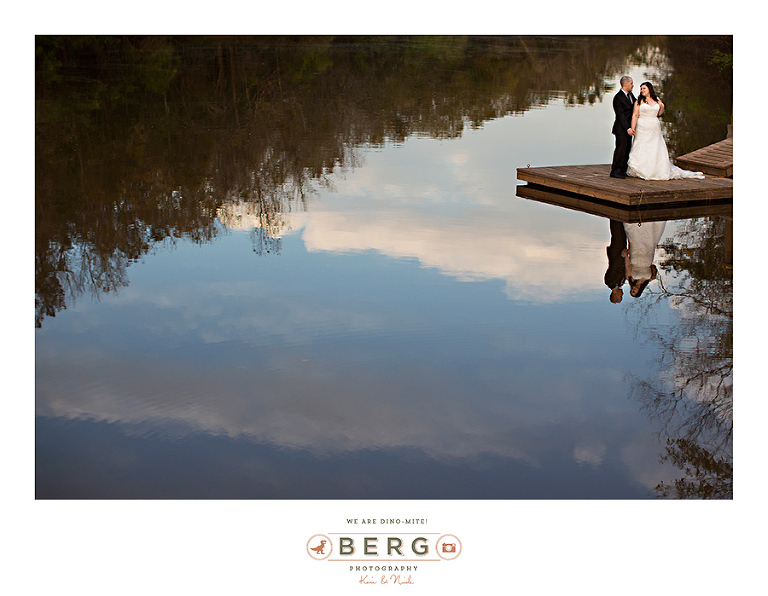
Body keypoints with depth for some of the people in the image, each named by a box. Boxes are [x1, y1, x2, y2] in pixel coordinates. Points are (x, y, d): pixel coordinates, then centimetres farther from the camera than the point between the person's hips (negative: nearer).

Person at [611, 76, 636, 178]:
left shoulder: (631, 95, 12)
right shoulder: (618, 97, -15)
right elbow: (620, 115, -18)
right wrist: (627, 128, -22)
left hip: (628, 127, 9)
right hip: (621, 128, -9)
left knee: (627, 150, 10)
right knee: (621, 149, -8)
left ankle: (623, 171, 18)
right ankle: (615, 171, -1)